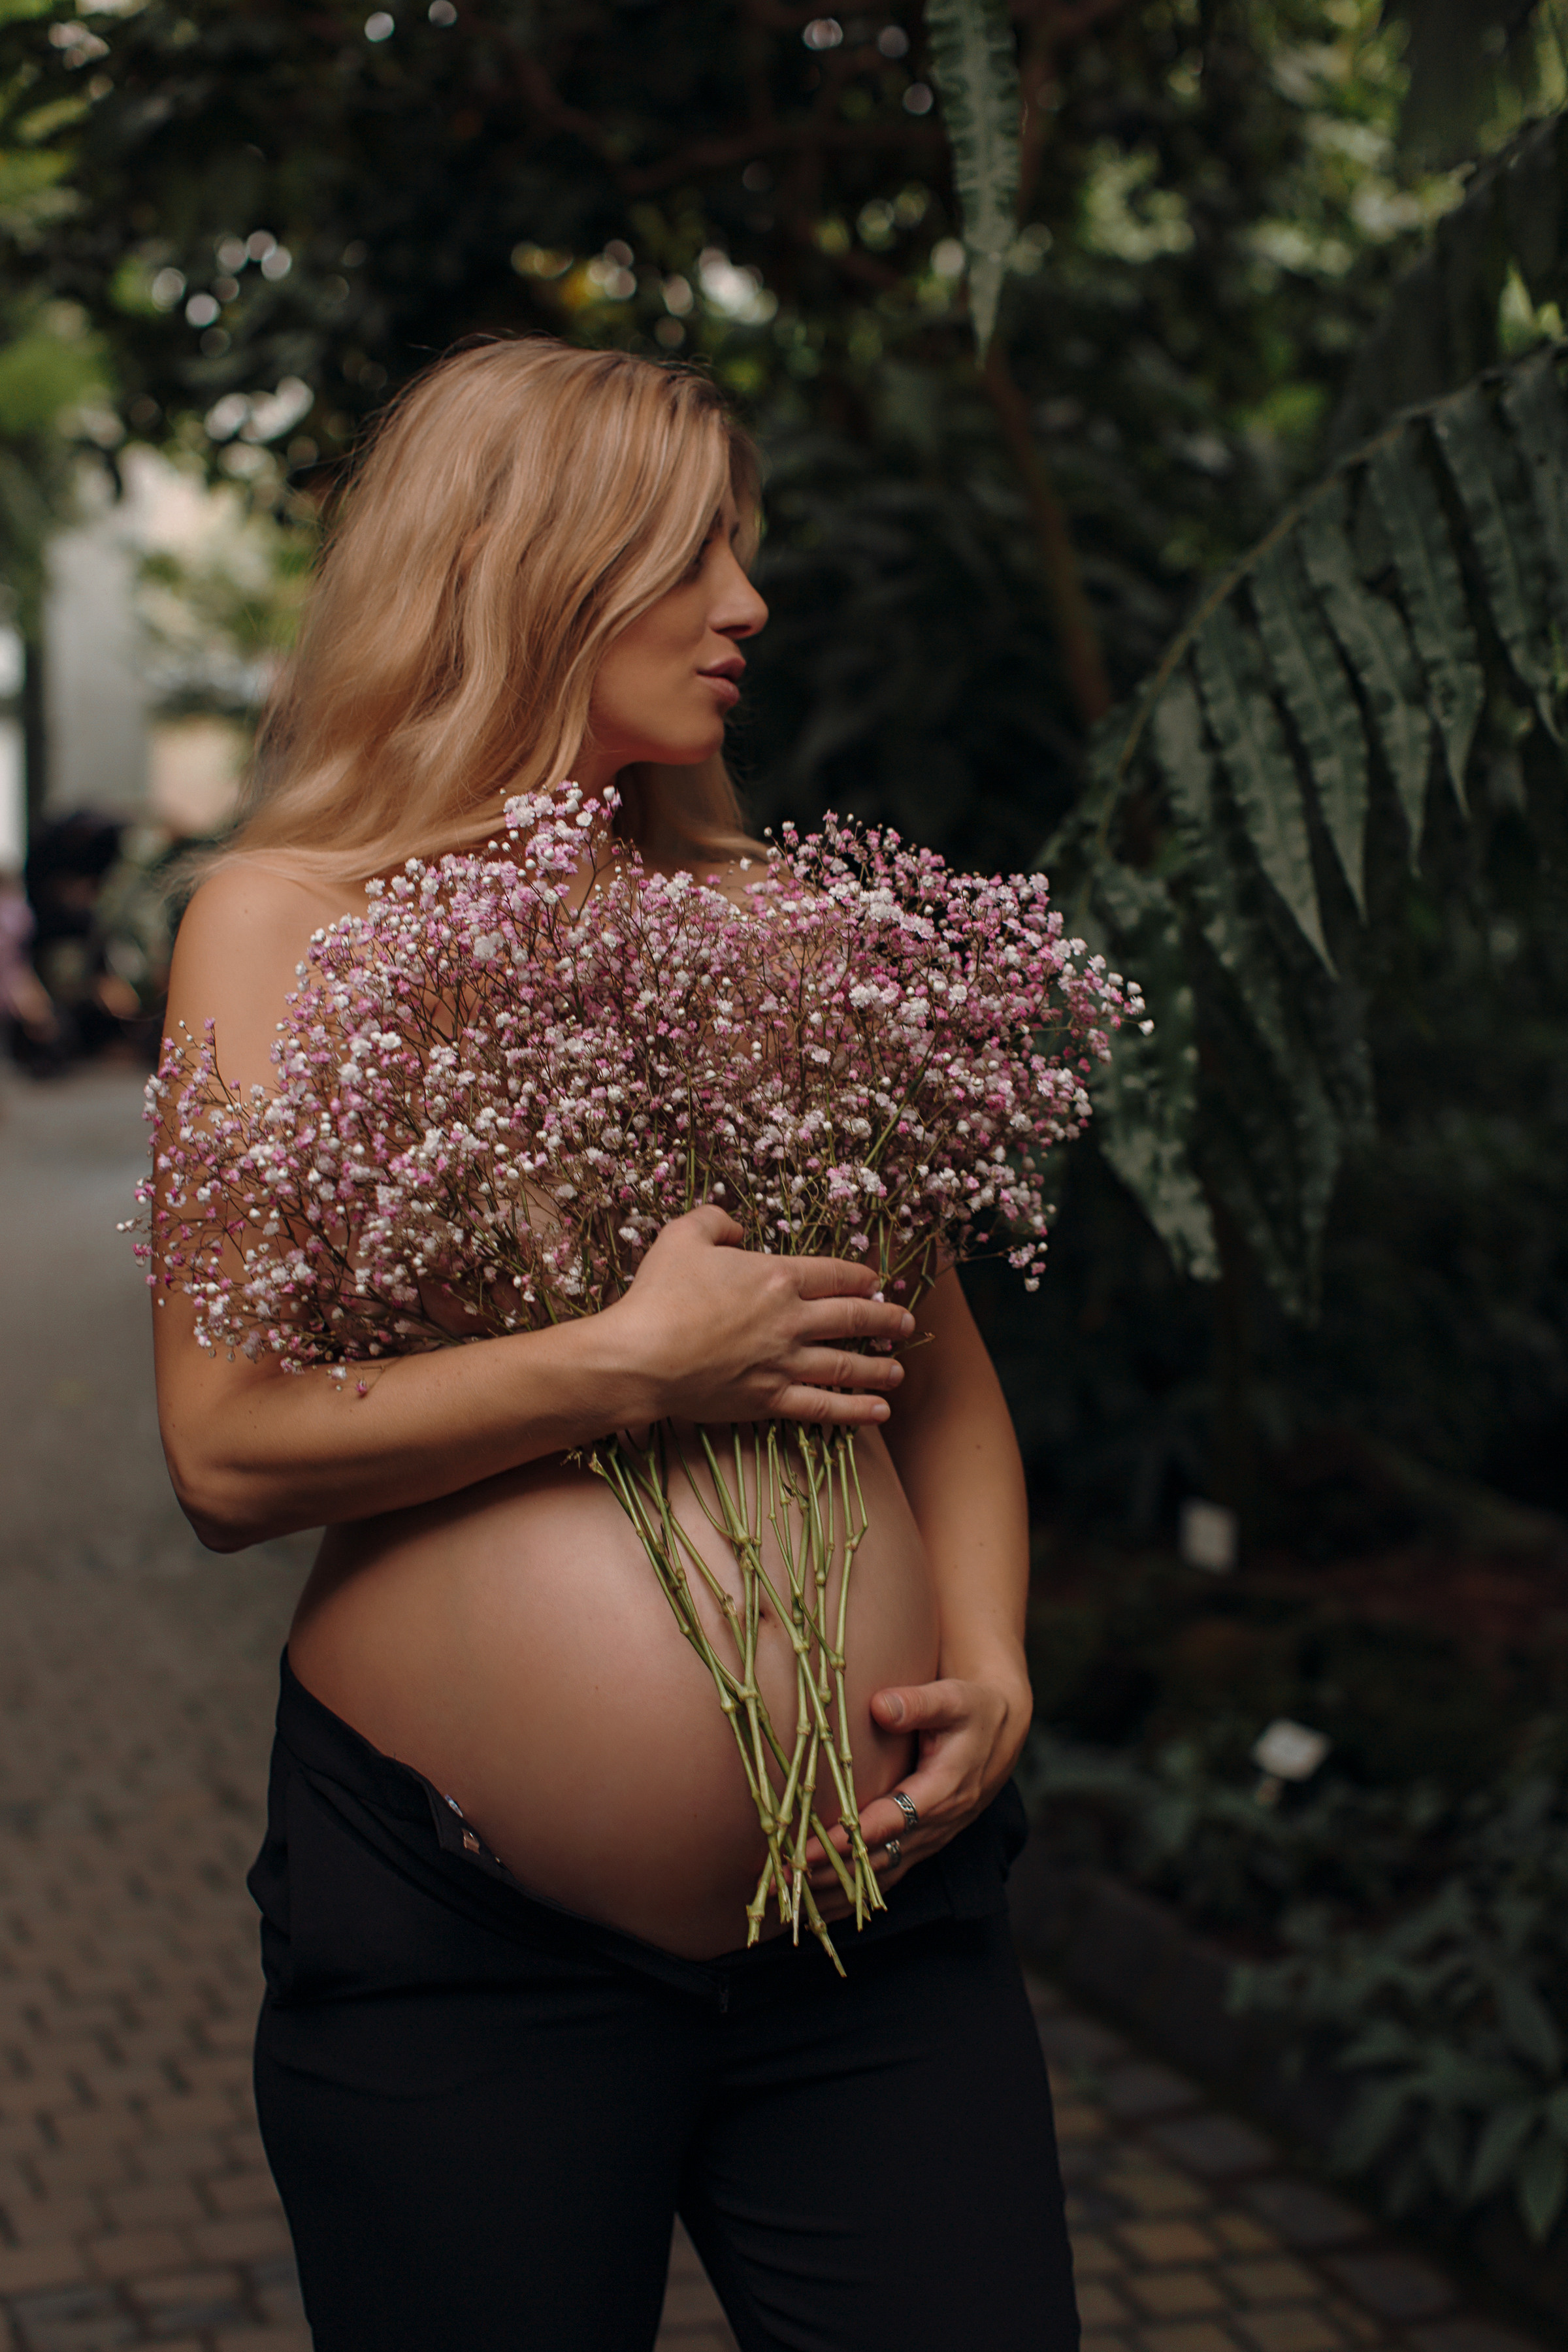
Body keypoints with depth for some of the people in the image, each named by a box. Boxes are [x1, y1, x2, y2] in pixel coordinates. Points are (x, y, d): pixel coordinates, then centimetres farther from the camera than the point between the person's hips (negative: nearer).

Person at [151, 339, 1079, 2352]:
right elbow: (226, 1453, -9)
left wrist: (988, 1657, -2)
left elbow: (941, 1362, 14)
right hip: (460, 1940, -3)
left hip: (880, 1900, 3)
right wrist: (633, 1368, -17)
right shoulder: (291, 915, -1)